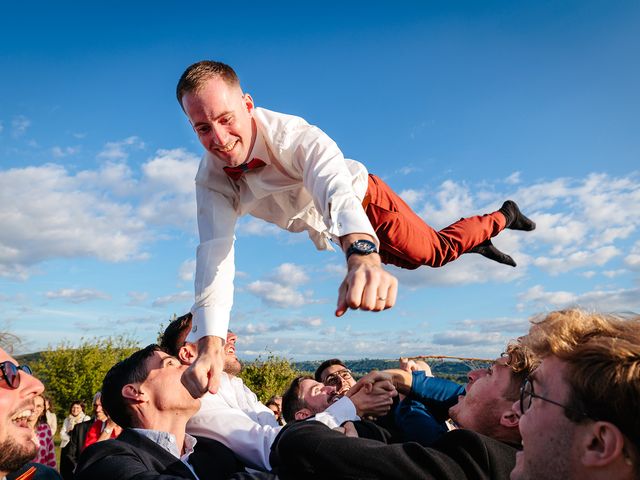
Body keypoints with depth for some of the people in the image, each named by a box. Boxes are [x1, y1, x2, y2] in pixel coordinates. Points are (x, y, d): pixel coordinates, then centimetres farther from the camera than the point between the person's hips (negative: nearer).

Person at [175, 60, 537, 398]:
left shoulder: (296, 137, -41)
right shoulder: (211, 180, -26)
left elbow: (340, 196, -58)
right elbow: (215, 254, -34)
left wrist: (363, 258, -81)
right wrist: (210, 346, -47)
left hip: (364, 200, -4)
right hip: (325, 227, 5)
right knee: (412, 258, 21)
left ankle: (502, 216, 31)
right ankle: (480, 243, 49)